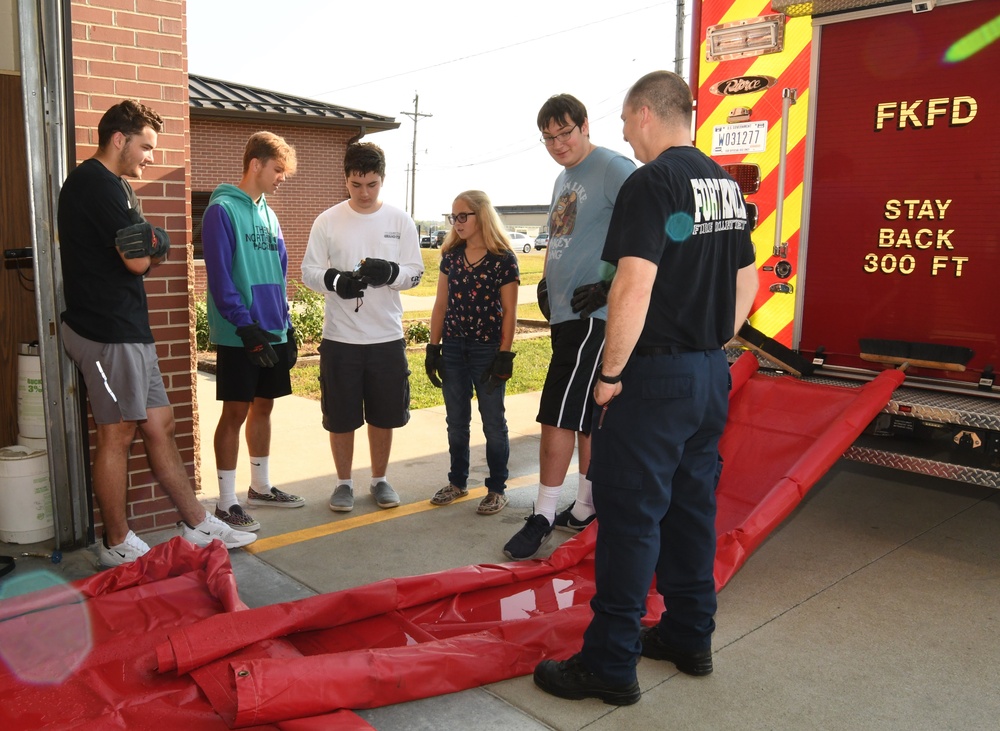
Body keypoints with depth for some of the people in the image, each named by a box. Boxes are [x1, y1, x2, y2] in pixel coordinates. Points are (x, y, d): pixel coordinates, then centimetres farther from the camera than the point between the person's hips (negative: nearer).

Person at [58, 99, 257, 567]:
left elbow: (139, 256, 18)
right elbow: (137, 259, -18)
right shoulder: (99, 183, -13)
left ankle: (197, 526, 18)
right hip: (108, 333, -10)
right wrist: (153, 244, 2)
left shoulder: (108, 184, 20)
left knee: (160, 427, 11)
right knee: (117, 435, 0)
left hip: (126, 329, 10)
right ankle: (117, 545, 13)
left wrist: (146, 247, -2)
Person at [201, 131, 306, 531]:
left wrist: (287, 326, 14)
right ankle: (226, 503, 7)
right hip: (239, 336, -7)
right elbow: (220, 277, -16)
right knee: (236, 412, -2)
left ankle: (261, 487, 28)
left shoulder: (269, 214, 14)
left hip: (272, 332, 7)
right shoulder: (223, 210, -10)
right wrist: (246, 326, -21)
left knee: (263, 407, 15)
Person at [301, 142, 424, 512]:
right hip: (340, 337, -1)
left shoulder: (400, 220, 2)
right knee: (340, 417, 8)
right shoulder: (328, 221, -1)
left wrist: (390, 272, -20)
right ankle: (344, 482, 26)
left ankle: (379, 479, 30)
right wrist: (336, 281, -22)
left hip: (387, 336, 1)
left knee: (384, 416, 11)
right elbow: (309, 271, -1)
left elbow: (416, 272, 2)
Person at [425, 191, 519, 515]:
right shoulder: (451, 256, 6)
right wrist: (433, 348, 5)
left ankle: (497, 488, 17)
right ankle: (457, 482, 27)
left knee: (493, 422, 5)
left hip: (487, 350, -4)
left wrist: (504, 356, -12)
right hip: (453, 349, 5)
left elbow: (509, 313, -8)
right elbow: (441, 305, 8)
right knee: (456, 421, 13)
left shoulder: (503, 259, -8)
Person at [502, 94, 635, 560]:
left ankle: (543, 517, 3)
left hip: (591, 316, -9)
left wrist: (608, 285, -20)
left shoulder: (614, 169, -9)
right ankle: (584, 509, 25)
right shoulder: (564, 179, 19)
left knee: (559, 414, -8)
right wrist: (545, 282, 14)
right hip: (564, 313, 9)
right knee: (584, 417, 14)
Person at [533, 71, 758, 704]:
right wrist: (712, 347, 19)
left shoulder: (651, 183, -14)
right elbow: (747, 282, 17)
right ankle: (690, 638, 30)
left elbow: (634, 288, -23)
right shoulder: (726, 183, 12)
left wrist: (610, 373, -14)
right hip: (712, 375, 9)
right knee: (692, 505, 17)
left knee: (630, 516, -1)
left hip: (655, 376, -8)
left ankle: (610, 664, 9)